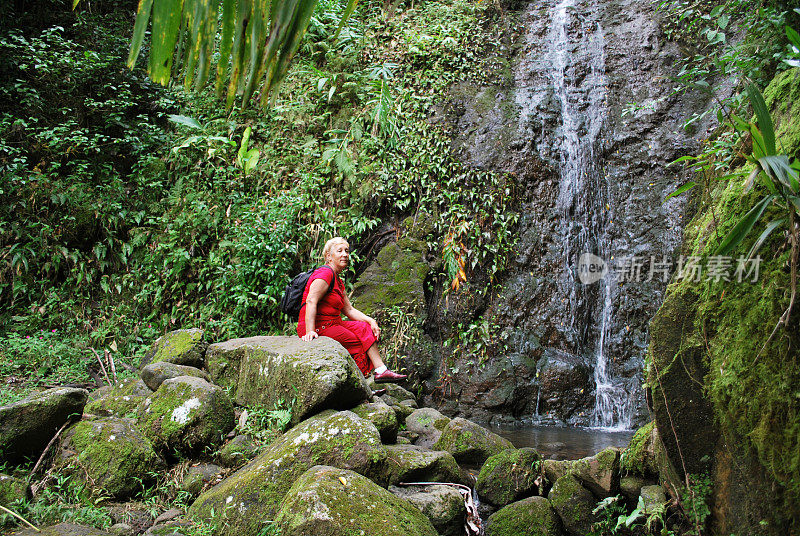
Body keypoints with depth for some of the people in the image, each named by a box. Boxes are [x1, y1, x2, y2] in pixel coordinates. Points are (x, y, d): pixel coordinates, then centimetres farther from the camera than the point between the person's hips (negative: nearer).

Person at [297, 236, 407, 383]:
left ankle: (381, 370, -10)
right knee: (359, 343, -9)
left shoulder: (338, 282, 20)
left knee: (366, 329, -1)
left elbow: (349, 310, 18)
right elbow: (311, 301, -26)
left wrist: (371, 320, 2)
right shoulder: (325, 274, -13)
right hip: (319, 327, -10)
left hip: (331, 324, 10)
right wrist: (310, 331, -37)